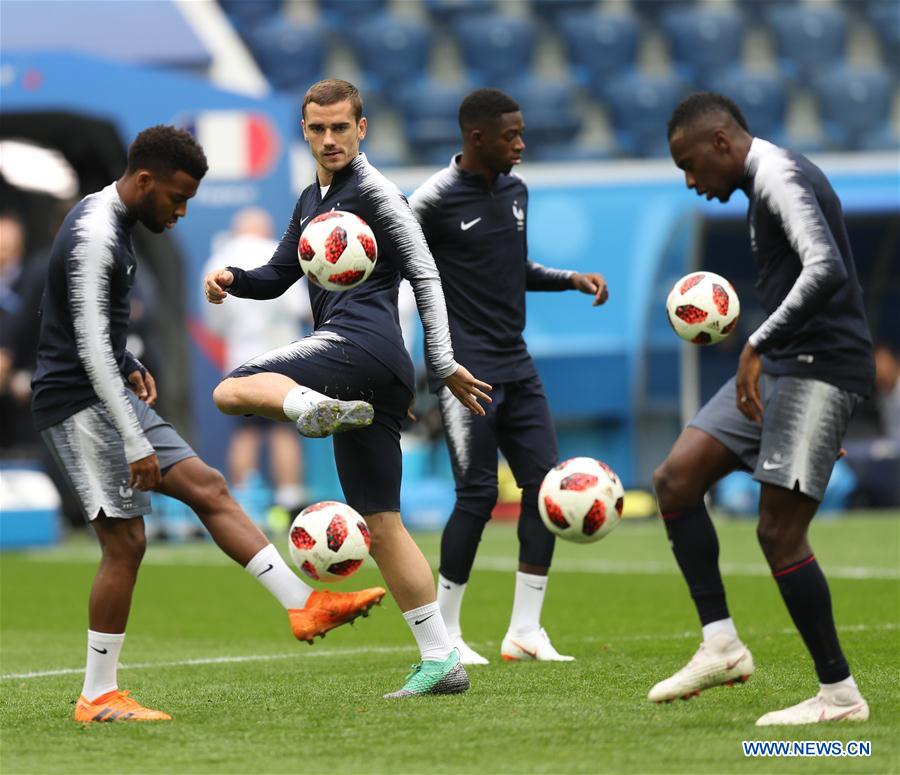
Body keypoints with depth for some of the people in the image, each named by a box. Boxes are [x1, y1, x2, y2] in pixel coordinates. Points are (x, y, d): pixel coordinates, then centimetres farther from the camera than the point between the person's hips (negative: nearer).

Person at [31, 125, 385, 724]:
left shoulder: (106, 219, 12)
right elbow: (89, 348, -25)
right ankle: (98, 698, -3)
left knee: (208, 488, 6)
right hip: (80, 402, -10)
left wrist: (129, 366, 22)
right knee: (126, 540, -9)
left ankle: (304, 606, 4)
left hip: (110, 391, 10)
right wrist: (135, 444, -25)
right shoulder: (94, 237, -20)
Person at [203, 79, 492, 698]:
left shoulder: (373, 190, -1)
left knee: (230, 390, -19)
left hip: (360, 343, -9)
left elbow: (425, 276, -5)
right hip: (382, 376, 9)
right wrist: (232, 279, 8)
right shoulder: (312, 201, 26)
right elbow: (278, 277, 30)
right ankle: (441, 660, 6)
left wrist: (445, 364, -11)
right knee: (382, 525, 7)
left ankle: (315, 405, -44)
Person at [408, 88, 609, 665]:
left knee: (545, 484, 0)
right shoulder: (435, 201, -11)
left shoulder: (516, 190, 12)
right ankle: (443, 633, 2)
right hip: (467, 372, -7)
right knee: (479, 493, -11)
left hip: (516, 367, 7)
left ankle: (525, 631, 5)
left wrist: (572, 279, 13)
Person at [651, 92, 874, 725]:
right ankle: (721, 644, 4)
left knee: (779, 531, -10)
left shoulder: (779, 176, -13)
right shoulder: (769, 182, 19)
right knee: (676, 479, 3)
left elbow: (825, 269, -29)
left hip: (819, 366, -10)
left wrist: (758, 346, -30)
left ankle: (840, 694, -1)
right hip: (779, 366, 10)